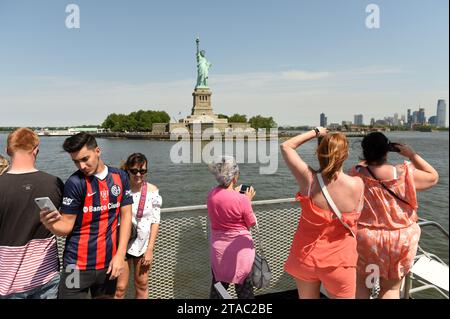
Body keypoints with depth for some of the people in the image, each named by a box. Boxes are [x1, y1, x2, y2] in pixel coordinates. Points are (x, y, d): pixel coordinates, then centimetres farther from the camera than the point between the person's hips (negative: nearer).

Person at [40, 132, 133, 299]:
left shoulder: (119, 176, -2)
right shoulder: (75, 182, -10)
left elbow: (125, 215, 0)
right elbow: (66, 226, -8)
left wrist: (120, 255, -6)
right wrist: (50, 224, -30)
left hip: (108, 262, 3)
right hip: (79, 264, -3)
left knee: (106, 296, 17)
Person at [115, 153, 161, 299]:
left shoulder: (152, 190, -7)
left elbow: (155, 221, -4)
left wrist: (150, 249, -6)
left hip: (144, 244, 2)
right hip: (123, 243, -2)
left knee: (142, 285, 16)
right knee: (120, 287, 5)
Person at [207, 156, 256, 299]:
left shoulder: (211, 194, -8)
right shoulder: (241, 199, -22)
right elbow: (251, 224, -9)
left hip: (218, 248, 4)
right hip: (239, 248, -4)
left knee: (217, 287, 19)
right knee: (244, 287, 16)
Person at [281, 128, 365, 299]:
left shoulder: (309, 180, -20)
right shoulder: (357, 184, -21)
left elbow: (286, 146, -7)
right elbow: (356, 215, -1)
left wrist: (315, 132, 1)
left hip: (306, 255, 1)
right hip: (338, 261, -1)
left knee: (307, 297, 24)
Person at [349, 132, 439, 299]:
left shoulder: (356, 174, -15)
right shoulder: (405, 174, -16)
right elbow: (433, 177, 3)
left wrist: (367, 160, 11)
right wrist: (412, 155, 3)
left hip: (364, 238, 0)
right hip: (401, 240, 1)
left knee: (361, 281, 21)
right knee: (391, 288, 18)